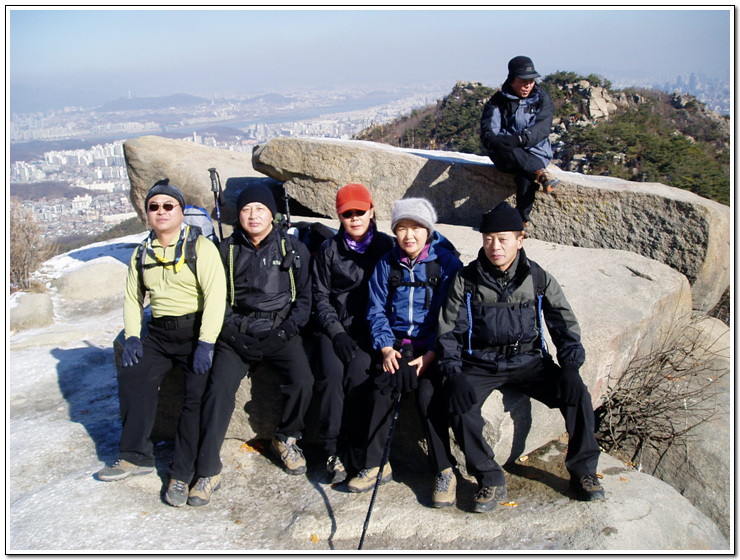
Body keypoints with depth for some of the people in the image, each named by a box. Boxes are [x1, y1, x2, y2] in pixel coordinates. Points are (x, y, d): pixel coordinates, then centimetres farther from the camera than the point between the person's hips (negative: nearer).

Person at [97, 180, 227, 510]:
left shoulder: (201, 247, -5)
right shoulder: (142, 254, 14)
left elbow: (215, 295, -14)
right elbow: (133, 298, 19)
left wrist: (206, 343, -21)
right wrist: (132, 336, 3)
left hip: (196, 329, -6)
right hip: (159, 334, 6)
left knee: (197, 395, -16)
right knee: (132, 376, -11)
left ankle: (182, 473, -6)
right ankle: (137, 456, 2)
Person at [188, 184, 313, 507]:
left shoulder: (293, 249, 7)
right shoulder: (227, 250, 10)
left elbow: (305, 294, 7)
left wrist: (290, 327, -6)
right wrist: (231, 326, -5)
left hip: (281, 331, -1)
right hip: (238, 332, 1)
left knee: (302, 382, -23)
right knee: (218, 389, -17)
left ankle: (285, 439, 6)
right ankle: (208, 472, -8)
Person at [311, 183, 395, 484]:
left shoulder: (386, 245, 7)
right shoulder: (329, 250, 10)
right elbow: (320, 297, 8)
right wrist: (337, 332, -7)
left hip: (370, 326, -1)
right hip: (334, 325, 1)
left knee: (357, 375, -26)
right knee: (331, 375, -24)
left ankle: (356, 451, -12)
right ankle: (332, 450, -11)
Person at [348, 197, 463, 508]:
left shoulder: (447, 262, -1)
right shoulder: (386, 264, 9)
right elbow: (376, 311, 9)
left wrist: (431, 354, -14)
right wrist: (386, 348, -6)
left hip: (433, 348, -3)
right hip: (396, 345, 3)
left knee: (428, 394, -27)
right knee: (380, 388, -24)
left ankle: (444, 472, -13)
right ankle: (376, 465, -9)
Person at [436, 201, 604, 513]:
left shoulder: (538, 279, 3)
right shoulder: (466, 280, 0)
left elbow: (564, 323, 5)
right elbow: (449, 331, -2)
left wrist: (570, 367, -10)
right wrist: (454, 375, -17)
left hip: (528, 361, 1)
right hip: (480, 364, -1)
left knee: (576, 392, -22)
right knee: (460, 403, -29)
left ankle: (582, 470, 0)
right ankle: (490, 481, -13)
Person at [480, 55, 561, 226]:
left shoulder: (542, 99, 7)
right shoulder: (498, 101, 5)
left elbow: (541, 128, -12)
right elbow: (487, 134, -9)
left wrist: (519, 139, -32)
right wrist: (499, 142, -34)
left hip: (535, 153, -1)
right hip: (505, 157, 1)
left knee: (526, 176, -35)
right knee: (499, 146, -35)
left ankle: (522, 219, -21)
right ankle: (540, 173, -40)